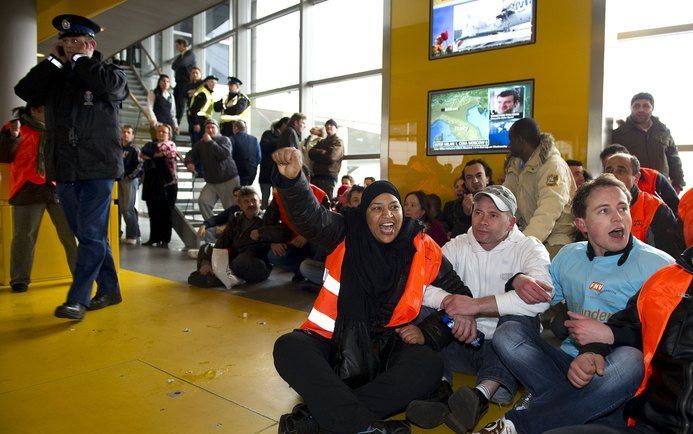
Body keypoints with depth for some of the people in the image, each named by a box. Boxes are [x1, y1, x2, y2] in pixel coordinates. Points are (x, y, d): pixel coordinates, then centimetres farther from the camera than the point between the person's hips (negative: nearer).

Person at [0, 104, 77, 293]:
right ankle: (19, 280, 11)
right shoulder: (17, 127, 4)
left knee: (72, 234, 3)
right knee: (24, 236, 2)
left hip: (58, 188, 3)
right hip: (28, 189, -3)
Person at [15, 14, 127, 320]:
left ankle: (76, 300, -5)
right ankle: (109, 290, 23)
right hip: (65, 171, 6)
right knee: (91, 235, 12)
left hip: (97, 170, -6)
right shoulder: (55, 78, 17)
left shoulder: (109, 72, 3)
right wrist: (54, 60, 5)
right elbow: (24, 91, 5)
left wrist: (81, 59, -6)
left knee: (90, 235, -9)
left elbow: (112, 85, -19)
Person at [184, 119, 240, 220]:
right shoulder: (200, 143, 13)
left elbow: (225, 154, -20)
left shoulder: (224, 139, -2)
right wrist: (189, 163, -10)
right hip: (211, 182, 4)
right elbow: (190, 154, 13)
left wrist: (210, 142, -17)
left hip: (229, 180, -4)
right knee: (203, 201, -16)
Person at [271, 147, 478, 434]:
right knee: (289, 347, -29)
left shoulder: (421, 248, 2)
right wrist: (292, 178, -42)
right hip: (335, 341, -1)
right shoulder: (346, 235, -2)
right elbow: (310, 217, -21)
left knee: (429, 365, -28)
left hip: (386, 346, 2)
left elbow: (454, 286, 15)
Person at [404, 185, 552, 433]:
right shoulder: (457, 246, 7)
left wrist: (477, 305, -29)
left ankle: (483, 393, -43)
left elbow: (540, 298, -24)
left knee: (519, 318, -30)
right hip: (463, 342, 3)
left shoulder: (530, 249, -1)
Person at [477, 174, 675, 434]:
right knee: (508, 332, -14)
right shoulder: (568, 256, 13)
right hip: (570, 362, 4)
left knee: (630, 359, -38)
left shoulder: (658, 264, -1)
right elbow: (542, 297, 25)